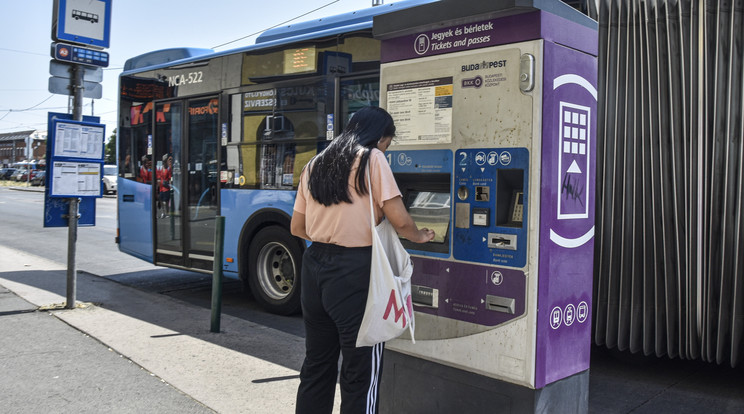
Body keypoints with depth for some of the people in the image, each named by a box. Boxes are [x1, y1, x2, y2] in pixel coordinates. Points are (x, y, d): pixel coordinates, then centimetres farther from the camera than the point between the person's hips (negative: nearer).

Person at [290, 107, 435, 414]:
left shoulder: (315, 165, 13)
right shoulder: (372, 159, -5)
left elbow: (297, 228, 16)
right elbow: (399, 220, -10)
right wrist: (419, 237, 10)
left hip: (314, 265, 7)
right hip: (353, 271, -7)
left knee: (317, 362, 18)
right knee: (361, 369, 4)